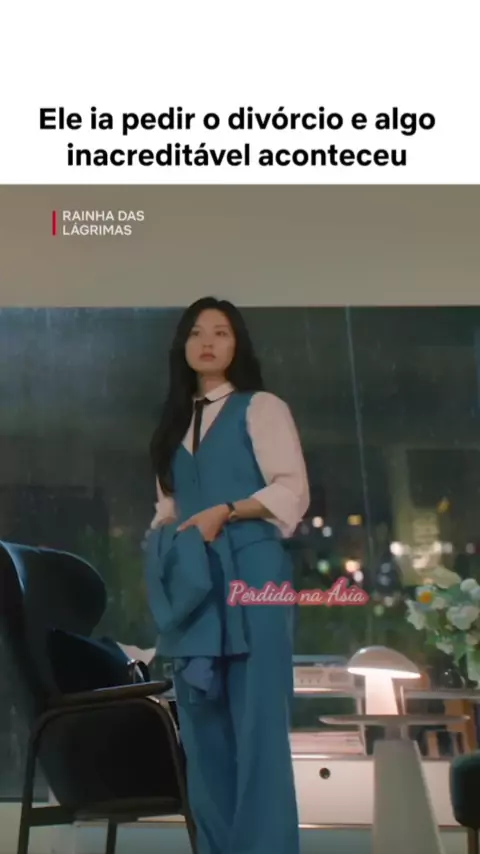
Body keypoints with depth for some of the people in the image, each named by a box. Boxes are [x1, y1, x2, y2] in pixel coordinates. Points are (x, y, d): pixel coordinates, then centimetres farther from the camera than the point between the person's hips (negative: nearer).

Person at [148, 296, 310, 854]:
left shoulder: (261, 407, 4)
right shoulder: (175, 422, 21)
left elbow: (293, 491, -5)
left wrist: (224, 513, -15)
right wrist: (162, 533, 1)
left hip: (252, 572, -5)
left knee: (256, 716, -8)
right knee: (201, 719, 4)